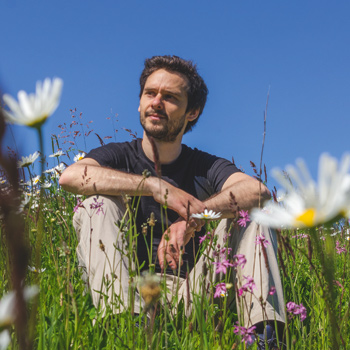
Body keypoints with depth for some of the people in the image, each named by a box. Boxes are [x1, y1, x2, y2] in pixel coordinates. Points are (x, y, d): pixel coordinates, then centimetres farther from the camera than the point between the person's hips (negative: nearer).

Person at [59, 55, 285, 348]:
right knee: (97, 204, -19)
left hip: (191, 292, 1)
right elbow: (70, 176, -17)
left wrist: (191, 219, -29)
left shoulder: (205, 167, 10)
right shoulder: (119, 156, 9)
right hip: (131, 288, -1)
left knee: (252, 212, -10)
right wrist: (155, 185, -25)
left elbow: (259, 191, -13)